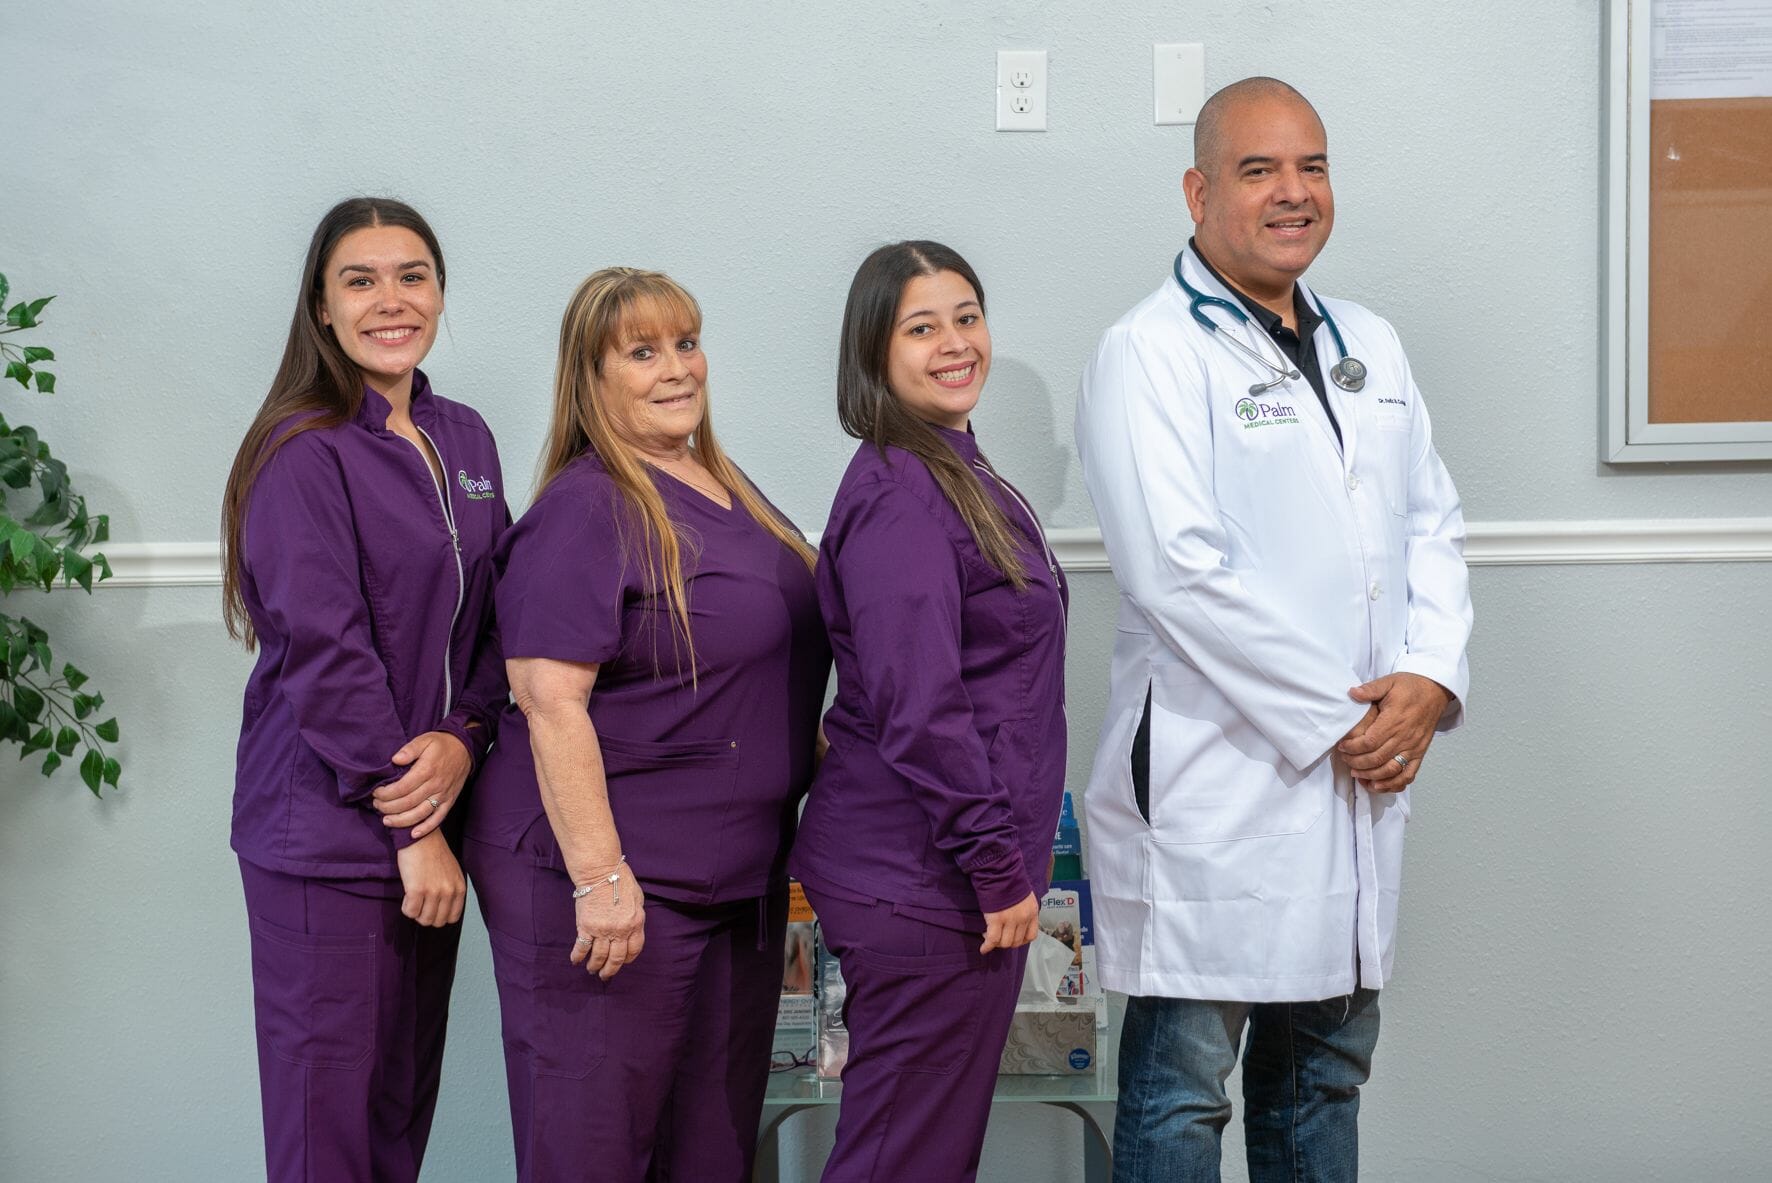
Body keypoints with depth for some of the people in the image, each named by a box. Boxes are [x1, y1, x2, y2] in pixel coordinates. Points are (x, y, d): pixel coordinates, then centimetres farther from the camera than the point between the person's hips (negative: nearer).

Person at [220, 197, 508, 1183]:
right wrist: (409, 827, -14)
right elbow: (323, 649, -15)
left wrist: (463, 738, -9)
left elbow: (498, 617, 11)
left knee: (407, 1101, 11)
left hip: (433, 814, 7)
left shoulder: (464, 441, 12)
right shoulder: (304, 453, -10)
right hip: (328, 832, -6)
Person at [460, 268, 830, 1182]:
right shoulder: (585, 511, -14)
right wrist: (600, 878, -25)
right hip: (617, 882, -8)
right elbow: (550, 703, -20)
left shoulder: (727, 490, 13)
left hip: (741, 881, 9)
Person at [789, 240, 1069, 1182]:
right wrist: (999, 869, -19)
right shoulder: (898, 494, -16)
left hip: (961, 874, 10)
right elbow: (918, 709, -22)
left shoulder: (957, 476, 15)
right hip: (925, 882, -10)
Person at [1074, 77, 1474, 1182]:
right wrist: (1335, 722, -15)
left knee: (1328, 1068, 16)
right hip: (1216, 787, -7)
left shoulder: (1369, 346, 15)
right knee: (1184, 1086, -1)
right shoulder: (1150, 353, -9)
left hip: (1365, 774, 7)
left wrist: (1431, 678, -4)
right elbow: (1179, 569, -18)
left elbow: (1433, 522, 15)